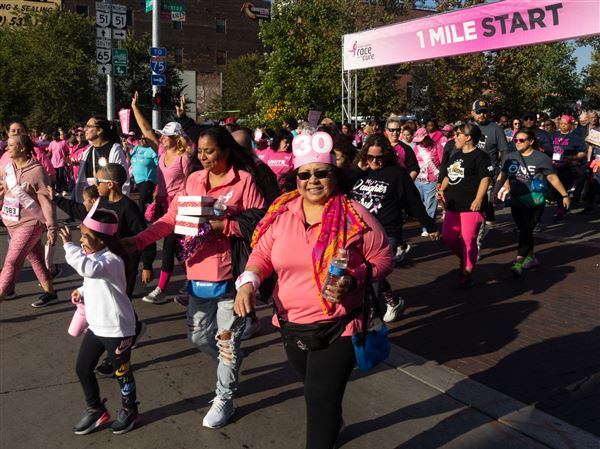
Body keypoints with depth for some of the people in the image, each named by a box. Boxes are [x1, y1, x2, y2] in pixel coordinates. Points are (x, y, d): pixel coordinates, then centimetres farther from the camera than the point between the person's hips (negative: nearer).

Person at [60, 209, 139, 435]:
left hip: (117, 329, -9)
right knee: (82, 368, 14)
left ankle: (129, 411, 32)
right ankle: (96, 410, 32)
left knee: (122, 372, 9)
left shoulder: (111, 259, -24)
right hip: (96, 325, 9)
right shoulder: (94, 256, 6)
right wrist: (82, 291, 4)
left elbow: (89, 269, -46)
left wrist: (69, 245, -39)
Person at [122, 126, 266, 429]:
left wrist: (223, 225, -23)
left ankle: (225, 398, 25)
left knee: (226, 339, 7)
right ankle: (232, 364, 45)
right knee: (198, 335, 16)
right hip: (199, 271, 6)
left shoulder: (244, 180, -10)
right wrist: (138, 240, -10)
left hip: (231, 272, -6)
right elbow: (171, 218, 2)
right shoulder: (193, 180, 6)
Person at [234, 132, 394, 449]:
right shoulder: (282, 213, -4)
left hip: (337, 326, -5)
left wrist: (352, 281, -24)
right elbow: (262, 255, 2)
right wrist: (248, 282, -18)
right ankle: (333, 423, 60)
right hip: (291, 324, 5)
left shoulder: (355, 216, -14)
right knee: (314, 389, 28)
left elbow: (383, 260, -7)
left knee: (321, 399, 0)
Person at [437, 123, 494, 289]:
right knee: (447, 237, 10)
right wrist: (442, 190, 9)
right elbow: (448, 176, 24)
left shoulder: (480, 156, -9)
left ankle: (466, 273, 7)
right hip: (453, 205, 9)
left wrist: (478, 199, -22)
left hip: (471, 206, -8)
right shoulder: (456, 156, 17)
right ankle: (466, 259, 33)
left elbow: (486, 178, -16)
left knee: (468, 241, -4)